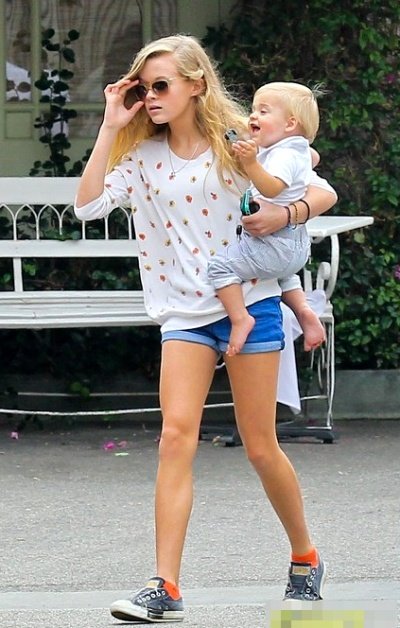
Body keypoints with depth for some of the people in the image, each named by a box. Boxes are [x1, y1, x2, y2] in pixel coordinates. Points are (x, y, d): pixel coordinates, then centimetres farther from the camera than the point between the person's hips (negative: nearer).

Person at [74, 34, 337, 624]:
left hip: (249, 304, -2)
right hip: (184, 314, 2)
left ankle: (306, 558, 26)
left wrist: (285, 213, -19)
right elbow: (88, 204, -11)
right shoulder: (142, 156, 4)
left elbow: (323, 192, 2)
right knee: (176, 436, -13)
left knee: (260, 446, 3)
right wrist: (112, 128, -10)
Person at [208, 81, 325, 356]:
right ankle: (304, 310, 21)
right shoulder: (300, 150, 11)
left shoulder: (284, 155, -20)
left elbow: (271, 188, -36)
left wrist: (251, 162, -47)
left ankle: (240, 319, -17)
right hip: (296, 247, 11)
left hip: (273, 245, -11)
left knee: (221, 264, -13)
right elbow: (314, 157, 36)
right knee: (283, 273, 39)